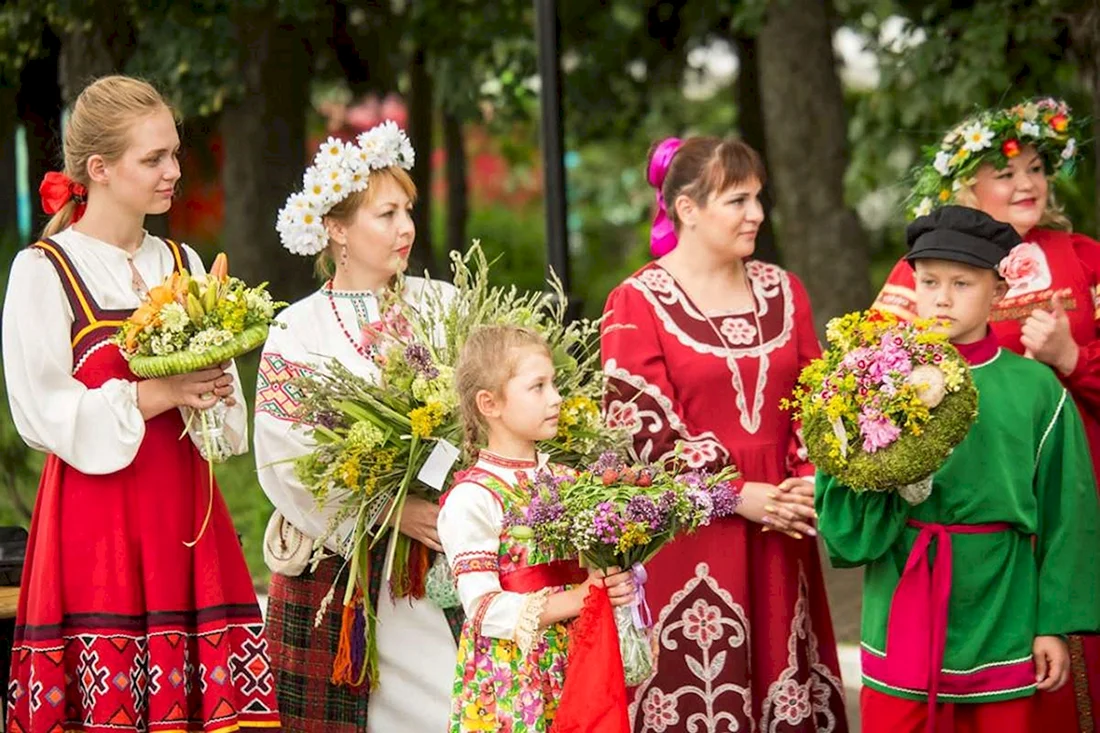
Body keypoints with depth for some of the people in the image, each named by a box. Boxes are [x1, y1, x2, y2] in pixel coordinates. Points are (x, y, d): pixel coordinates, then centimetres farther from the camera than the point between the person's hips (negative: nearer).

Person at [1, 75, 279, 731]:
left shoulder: (181, 263, 15)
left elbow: (223, 396, 16)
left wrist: (208, 394, -6)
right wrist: (156, 395, -12)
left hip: (183, 503, 5)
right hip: (95, 515, -5)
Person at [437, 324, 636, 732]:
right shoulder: (473, 499, -13)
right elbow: (485, 610, -18)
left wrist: (614, 584, -7)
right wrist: (577, 599, -21)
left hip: (572, 664, 6)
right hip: (508, 675, -6)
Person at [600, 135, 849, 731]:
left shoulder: (783, 291, 12)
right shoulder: (638, 303, -4)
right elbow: (646, 427, -9)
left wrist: (808, 481, -7)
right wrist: (739, 496, -13)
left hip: (779, 533, 5)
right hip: (688, 537, -4)